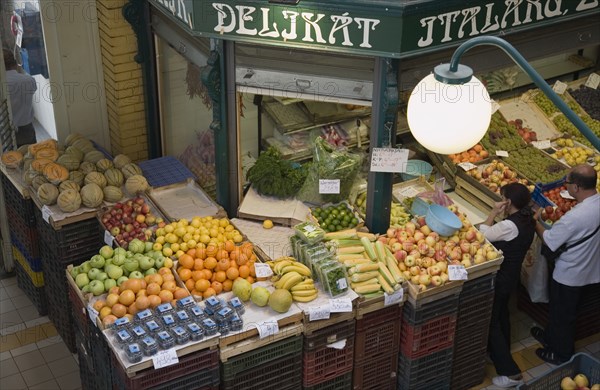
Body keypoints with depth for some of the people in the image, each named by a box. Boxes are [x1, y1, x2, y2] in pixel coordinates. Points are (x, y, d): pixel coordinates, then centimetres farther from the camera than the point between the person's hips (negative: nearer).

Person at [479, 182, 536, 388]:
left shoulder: (510, 226, -29)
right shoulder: (528, 221, -1)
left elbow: (483, 234, -21)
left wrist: (494, 213, -14)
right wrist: (500, 216, -4)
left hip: (499, 278, -9)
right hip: (511, 276, 9)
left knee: (491, 322, 1)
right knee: (501, 315, 27)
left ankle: (510, 372, 1)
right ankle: (502, 355, 44)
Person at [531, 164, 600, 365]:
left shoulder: (575, 217, -37)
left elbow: (549, 240, -23)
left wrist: (535, 221, -7)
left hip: (568, 274, -8)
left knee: (562, 314, 15)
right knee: (558, 308, 29)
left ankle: (561, 353, 35)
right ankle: (551, 336, 50)